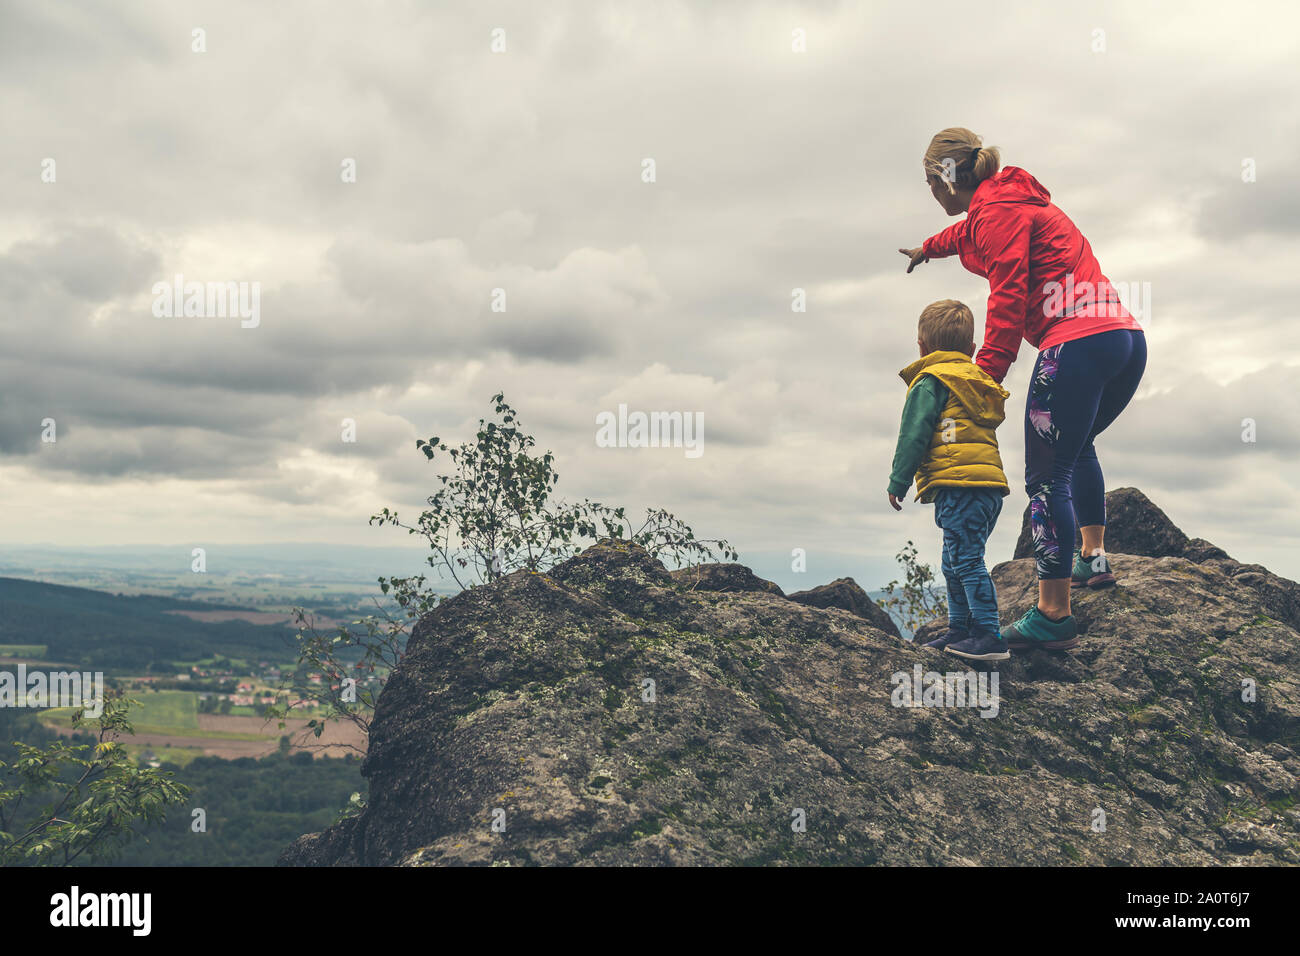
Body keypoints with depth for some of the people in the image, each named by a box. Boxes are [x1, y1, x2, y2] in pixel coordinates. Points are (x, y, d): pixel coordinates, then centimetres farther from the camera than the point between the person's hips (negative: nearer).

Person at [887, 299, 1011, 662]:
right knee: (955, 564, 17)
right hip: (991, 485, 9)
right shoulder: (978, 380, 24)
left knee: (966, 560, -9)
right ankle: (960, 630, 23)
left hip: (957, 485, -9)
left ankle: (990, 637, -11)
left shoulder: (929, 382, -2)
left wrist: (897, 482, -3)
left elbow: (913, 436, -8)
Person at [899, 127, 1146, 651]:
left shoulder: (996, 211, -3)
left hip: (1078, 343, -11)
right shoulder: (1014, 200, 27)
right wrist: (927, 249, 69)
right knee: (1078, 446, 31)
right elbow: (969, 235, 50)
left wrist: (985, 376, -17)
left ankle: (1053, 616, -8)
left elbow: (1008, 298, -14)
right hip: (1128, 337, 11)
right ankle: (1095, 558, 34)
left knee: (1046, 479, -8)